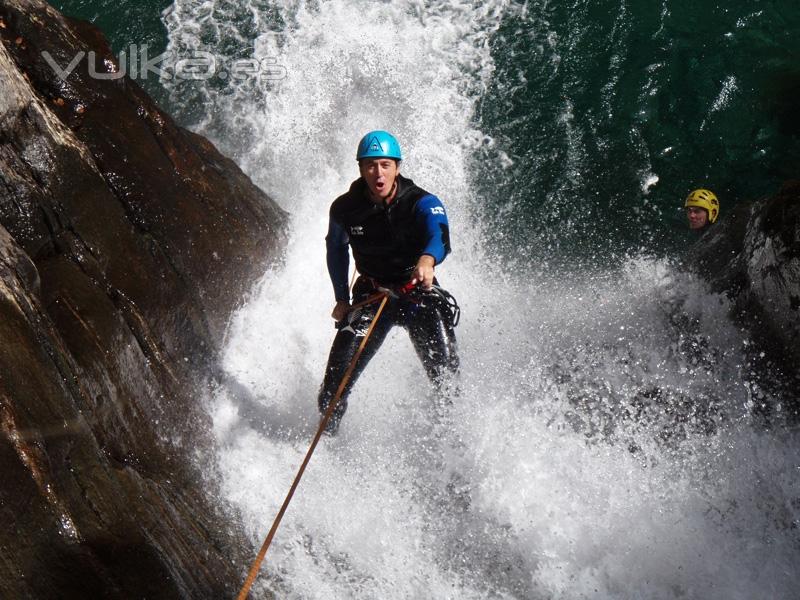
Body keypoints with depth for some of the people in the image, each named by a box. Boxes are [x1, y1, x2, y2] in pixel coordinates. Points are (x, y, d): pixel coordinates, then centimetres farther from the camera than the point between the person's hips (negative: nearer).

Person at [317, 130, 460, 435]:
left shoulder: (422, 202, -15)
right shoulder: (345, 209, -6)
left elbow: (440, 235, -36)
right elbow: (336, 249, 14)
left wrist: (427, 260, -59)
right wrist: (342, 299, 10)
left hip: (419, 292, -1)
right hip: (371, 295, 2)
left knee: (445, 372, -18)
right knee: (337, 376, -11)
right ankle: (327, 437, 10)